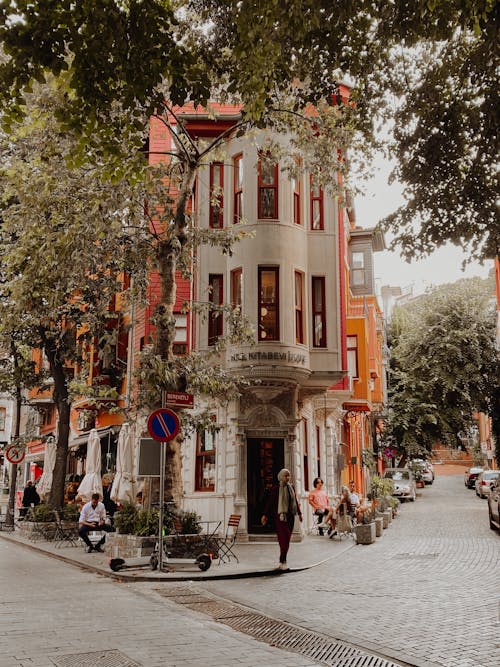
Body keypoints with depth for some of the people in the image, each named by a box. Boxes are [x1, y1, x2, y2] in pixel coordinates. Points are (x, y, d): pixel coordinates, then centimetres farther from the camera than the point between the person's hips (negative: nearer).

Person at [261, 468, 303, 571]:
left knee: (287, 539, 7)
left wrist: (299, 513, 21)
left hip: (291, 515, 6)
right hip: (280, 515, -6)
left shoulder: (291, 487, 11)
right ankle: (283, 562, -11)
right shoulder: (276, 488, -4)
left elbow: (295, 501, 19)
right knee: (284, 537, -13)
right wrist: (265, 515, -7)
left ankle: (282, 560, 14)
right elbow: (270, 502, -4)